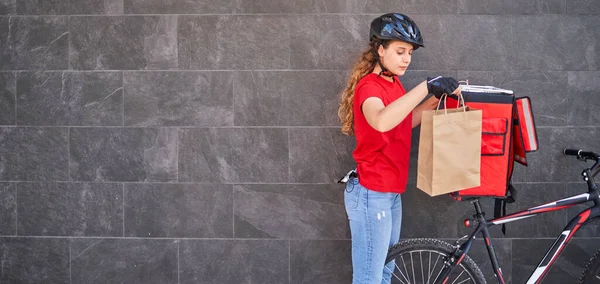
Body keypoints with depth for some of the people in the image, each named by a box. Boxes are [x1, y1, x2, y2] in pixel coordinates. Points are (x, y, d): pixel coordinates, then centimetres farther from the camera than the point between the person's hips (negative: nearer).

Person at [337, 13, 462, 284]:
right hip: (371, 193, -10)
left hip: (391, 190, 10)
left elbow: (405, 123, 20)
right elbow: (382, 122, -41)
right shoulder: (369, 86, -19)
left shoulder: (394, 83, 10)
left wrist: (435, 99, 5)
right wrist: (426, 86, -42)